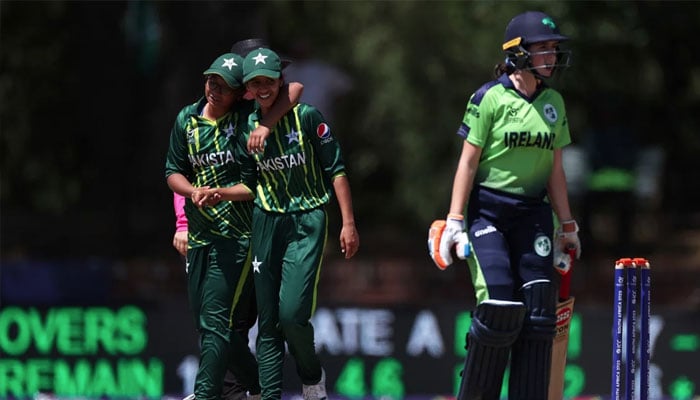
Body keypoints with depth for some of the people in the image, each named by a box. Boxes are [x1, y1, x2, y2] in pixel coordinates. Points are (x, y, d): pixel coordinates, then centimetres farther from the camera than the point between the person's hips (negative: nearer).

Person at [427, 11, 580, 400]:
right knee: (500, 304, -15)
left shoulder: (553, 102, 10)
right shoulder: (490, 98, -6)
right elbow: (468, 161, -6)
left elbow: (554, 169, 15)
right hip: (487, 211, -5)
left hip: (532, 214, 5)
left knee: (539, 307, -4)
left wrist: (567, 225, 13)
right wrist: (455, 219, -11)